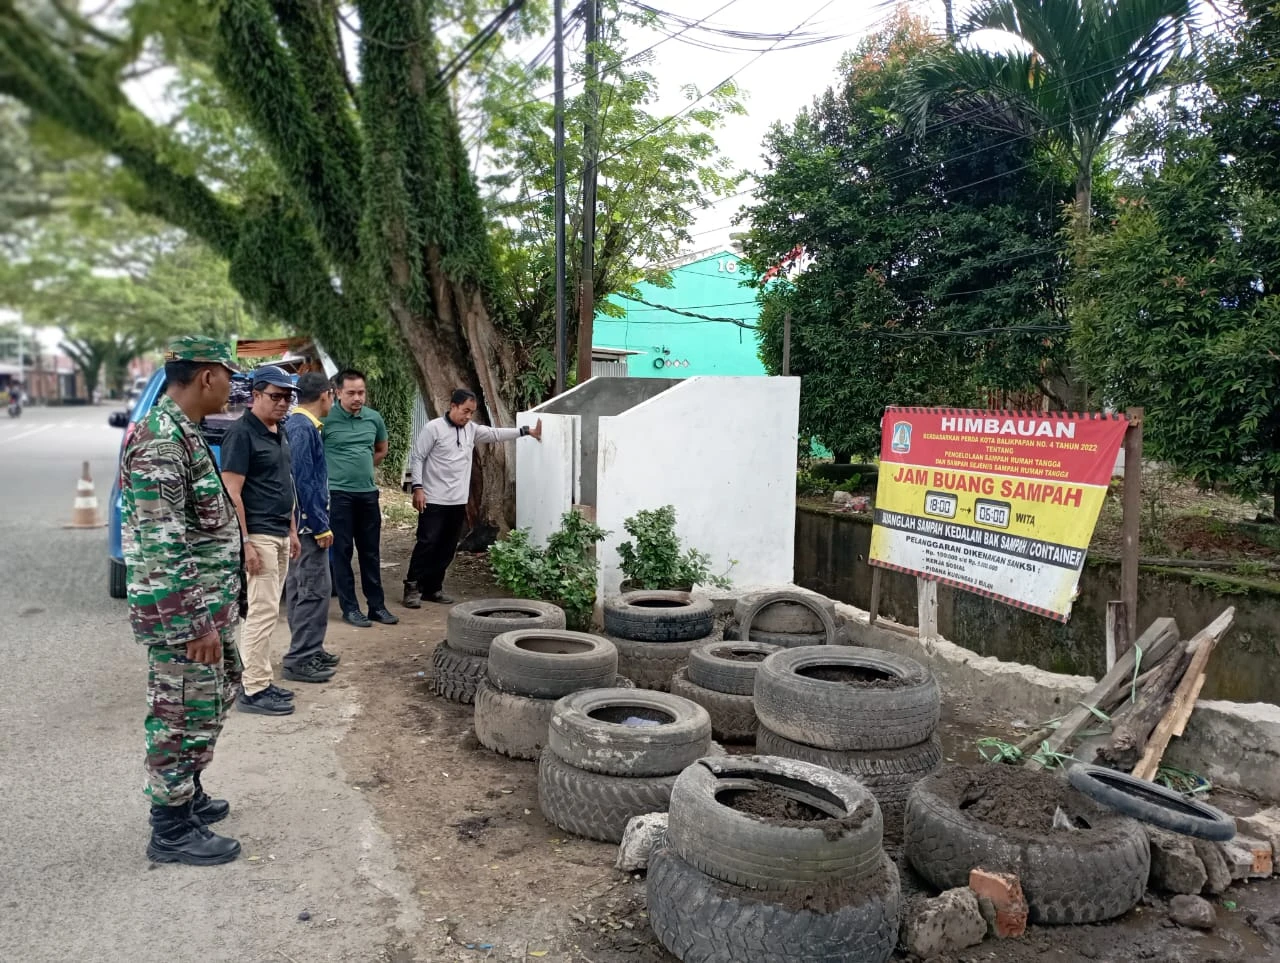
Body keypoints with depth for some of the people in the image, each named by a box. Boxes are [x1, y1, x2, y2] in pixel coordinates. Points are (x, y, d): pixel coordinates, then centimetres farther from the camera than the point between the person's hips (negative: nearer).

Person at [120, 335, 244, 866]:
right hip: (184, 610, -10)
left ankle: (187, 794, 37)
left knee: (212, 700, 21)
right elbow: (161, 544, -25)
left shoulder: (182, 431, 12)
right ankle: (172, 831, 17)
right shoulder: (160, 438, -21)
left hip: (210, 603, 10)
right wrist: (196, 621, -24)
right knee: (183, 714, 2)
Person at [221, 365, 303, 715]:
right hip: (258, 535, -9)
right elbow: (231, 493, -17)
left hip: (279, 535, 9)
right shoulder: (242, 433, -12)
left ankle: (261, 681, 21)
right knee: (263, 611, -8)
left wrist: (291, 530, 18)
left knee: (266, 611, 13)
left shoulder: (279, 433, 14)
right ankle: (253, 691, -2)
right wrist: (245, 543, -20)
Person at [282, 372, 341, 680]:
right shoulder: (303, 428, -17)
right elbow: (303, 482, -21)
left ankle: (308, 651, 24)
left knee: (301, 588, 15)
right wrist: (321, 526, -18)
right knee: (314, 589, -6)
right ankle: (300, 659, -1)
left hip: (300, 522, 10)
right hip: (307, 522, -10)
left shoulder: (298, 424, 13)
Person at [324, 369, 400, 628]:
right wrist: (334, 471, -1)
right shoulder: (326, 419, -11)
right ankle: (350, 608, 10)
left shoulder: (374, 418, 5)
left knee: (370, 552, 11)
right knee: (342, 552, 2)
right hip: (339, 494, -5)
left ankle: (377, 605, 19)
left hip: (368, 493, 5)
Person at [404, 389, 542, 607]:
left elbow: (496, 433, 13)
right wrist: (418, 487, -15)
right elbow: (416, 458, -9)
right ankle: (412, 588, 5)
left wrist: (526, 431, 6)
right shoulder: (434, 428, -9)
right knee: (427, 544, -5)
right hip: (434, 500, -6)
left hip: (458, 501, 7)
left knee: (447, 548, 10)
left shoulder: (472, 429, 9)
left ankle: (433, 588, 20)